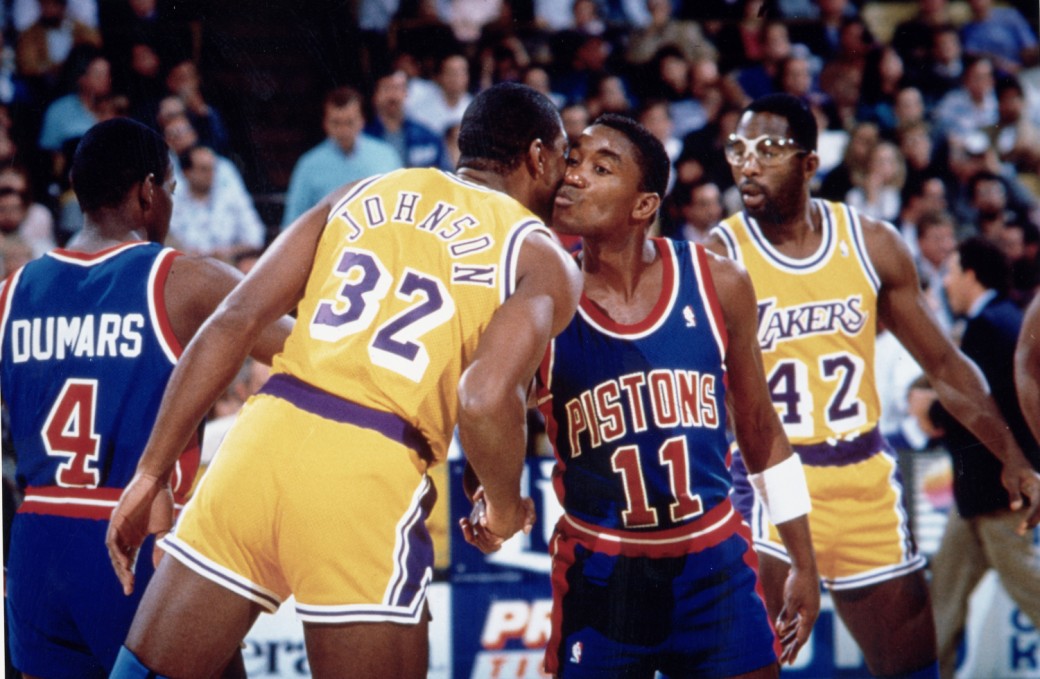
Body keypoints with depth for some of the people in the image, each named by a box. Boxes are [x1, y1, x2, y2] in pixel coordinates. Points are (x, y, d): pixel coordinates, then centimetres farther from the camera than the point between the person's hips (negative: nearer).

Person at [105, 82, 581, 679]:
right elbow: (487, 399, -12)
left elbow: (233, 322, 10)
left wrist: (152, 473, 12)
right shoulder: (545, 263, 8)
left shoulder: (363, 196, 20)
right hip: (371, 479, -4)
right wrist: (506, 508, 6)